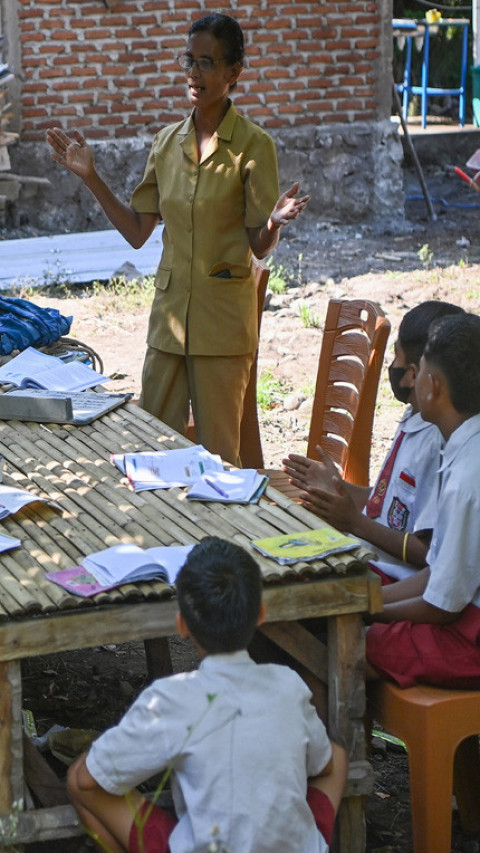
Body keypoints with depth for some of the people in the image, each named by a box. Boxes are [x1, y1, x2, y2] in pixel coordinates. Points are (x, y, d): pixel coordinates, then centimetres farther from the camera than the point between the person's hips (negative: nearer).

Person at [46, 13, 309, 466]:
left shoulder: (253, 145, -9)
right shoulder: (167, 141, 6)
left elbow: (260, 247, -8)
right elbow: (137, 232, 9)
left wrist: (274, 222, -29)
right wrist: (89, 176, 2)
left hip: (223, 317, -5)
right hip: (169, 310, 5)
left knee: (218, 451, 3)